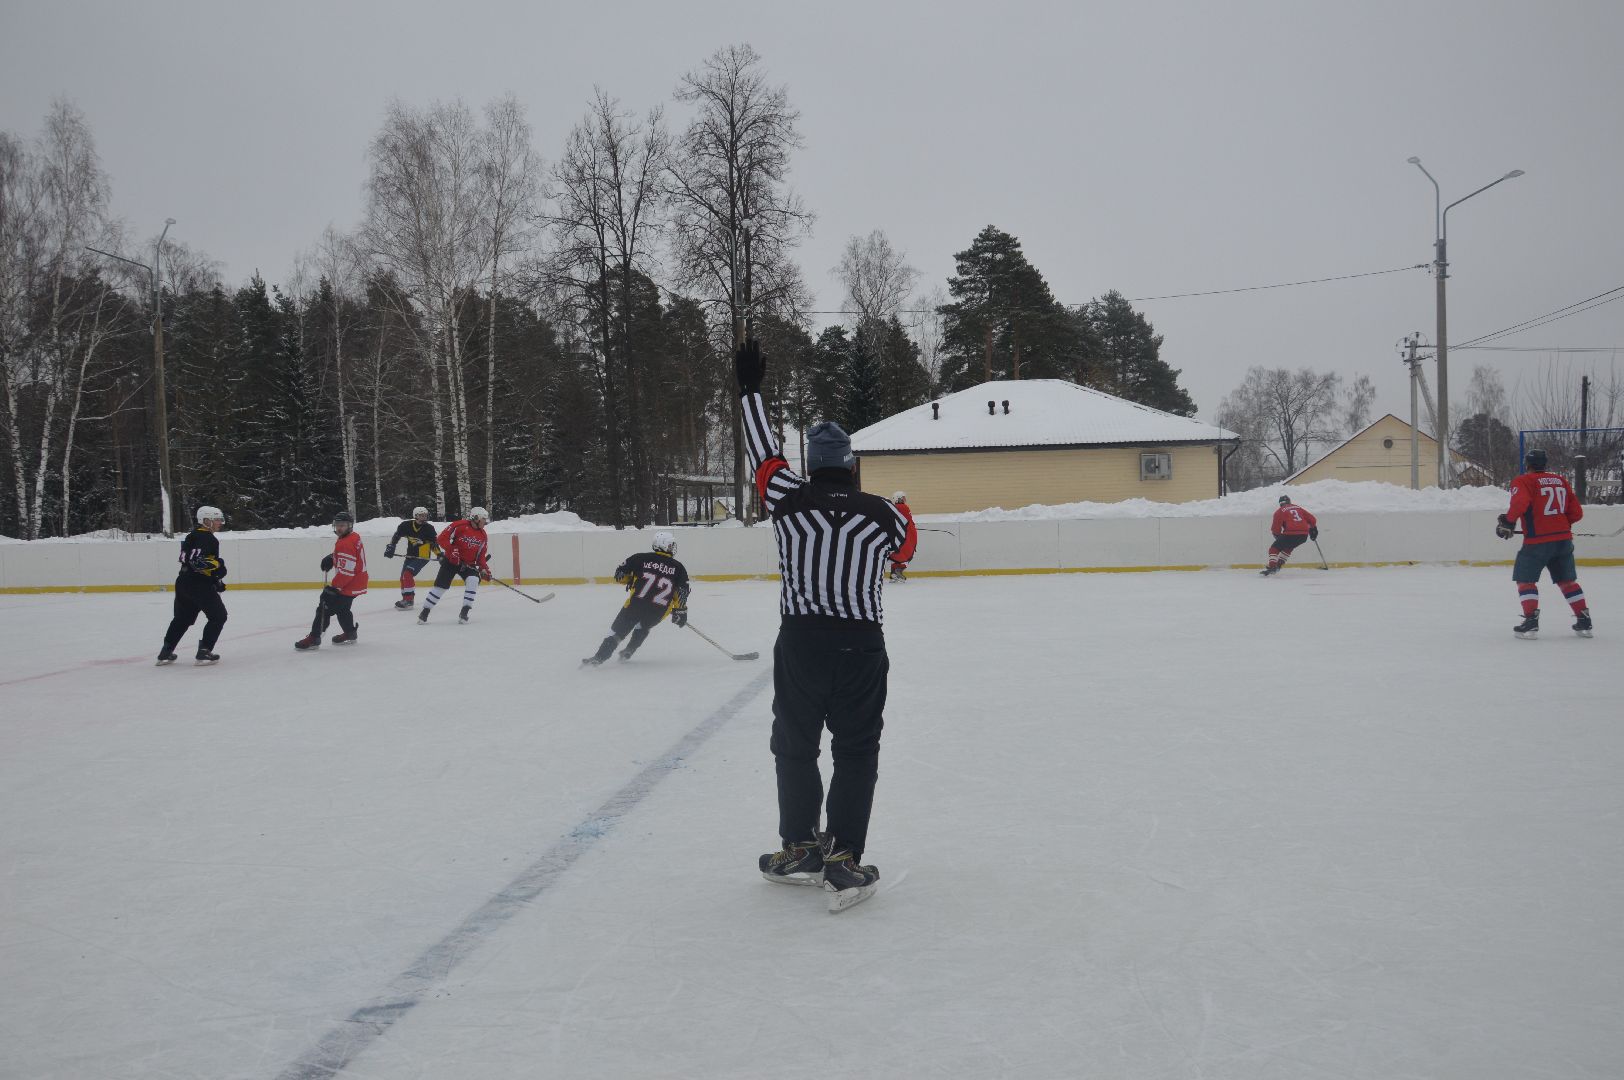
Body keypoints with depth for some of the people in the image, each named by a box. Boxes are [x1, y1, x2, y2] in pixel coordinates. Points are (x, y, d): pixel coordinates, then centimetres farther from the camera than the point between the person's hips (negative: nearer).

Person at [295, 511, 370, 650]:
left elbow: (346, 571, -28)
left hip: (349, 585, -10)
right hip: (356, 582, 10)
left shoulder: (346, 544, -24)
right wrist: (332, 558, 12)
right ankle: (350, 634, 38)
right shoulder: (353, 537, 9)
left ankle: (314, 638, -7)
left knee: (325, 607, -9)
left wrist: (335, 587, -23)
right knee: (342, 608, 26)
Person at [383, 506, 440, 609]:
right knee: (403, 577, 10)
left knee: (407, 574, -20)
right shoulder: (406, 525, -6)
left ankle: (409, 600, -17)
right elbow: (396, 536, 6)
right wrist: (390, 547, -1)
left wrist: (439, 554, -13)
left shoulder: (429, 528, -12)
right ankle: (406, 598, 29)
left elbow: (434, 543, -5)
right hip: (410, 556, 5)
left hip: (422, 557, -5)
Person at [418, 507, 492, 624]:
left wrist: (483, 568, -3)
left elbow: (481, 554, 10)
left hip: (468, 563, 4)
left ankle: (465, 612, -16)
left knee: (473, 580, -22)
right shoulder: (460, 526, -16)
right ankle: (424, 612, 10)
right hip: (451, 561, -4)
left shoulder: (482, 535, 4)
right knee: (441, 586, -5)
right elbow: (441, 538, -16)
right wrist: (452, 550, -26)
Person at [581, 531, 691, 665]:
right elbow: (682, 593, 5)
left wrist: (630, 581, 28)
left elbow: (620, 575, 9)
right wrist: (681, 612, 16)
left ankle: (599, 657, 2)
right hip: (658, 612, 1)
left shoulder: (640, 558, 5)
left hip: (635, 604, -1)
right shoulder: (678, 568, 6)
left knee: (617, 630, 10)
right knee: (643, 627, 32)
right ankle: (628, 651, 28)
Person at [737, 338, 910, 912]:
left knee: (795, 746, 16)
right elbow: (903, 543, 20)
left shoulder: (788, 499, -3)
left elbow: (763, 453, 12)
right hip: (862, 646, 0)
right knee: (856, 753, 7)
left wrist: (750, 389, 24)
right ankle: (843, 861, 2)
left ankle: (800, 850, 23)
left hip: (800, 642, 0)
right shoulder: (883, 514, -1)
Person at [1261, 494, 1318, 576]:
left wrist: (1277, 535, 19)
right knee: (1288, 548, 30)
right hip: (1304, 535, 6)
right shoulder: (1298, 508, 22)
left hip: (1291, 535, -6)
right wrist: (1313, 529, 34)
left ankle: (1272, 566, -12)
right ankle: (1277, 566, 27)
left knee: (1274, 548, 6)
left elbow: (1276, 527, 1)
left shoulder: (1280, 512, 6)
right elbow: (1311, 518, 22)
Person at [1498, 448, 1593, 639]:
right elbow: (1576, 513, 12)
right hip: (1563, 539, 5)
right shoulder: (1561, 481, 12)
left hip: (1537, 541, -5)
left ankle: (1531, 621, -4)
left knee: (1525, 579, 6)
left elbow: (1520, 503, -24)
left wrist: (1508, 522, -11)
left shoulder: (1523, 481, -4)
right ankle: (1584, 621, 19)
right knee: (1567, 580, 18)